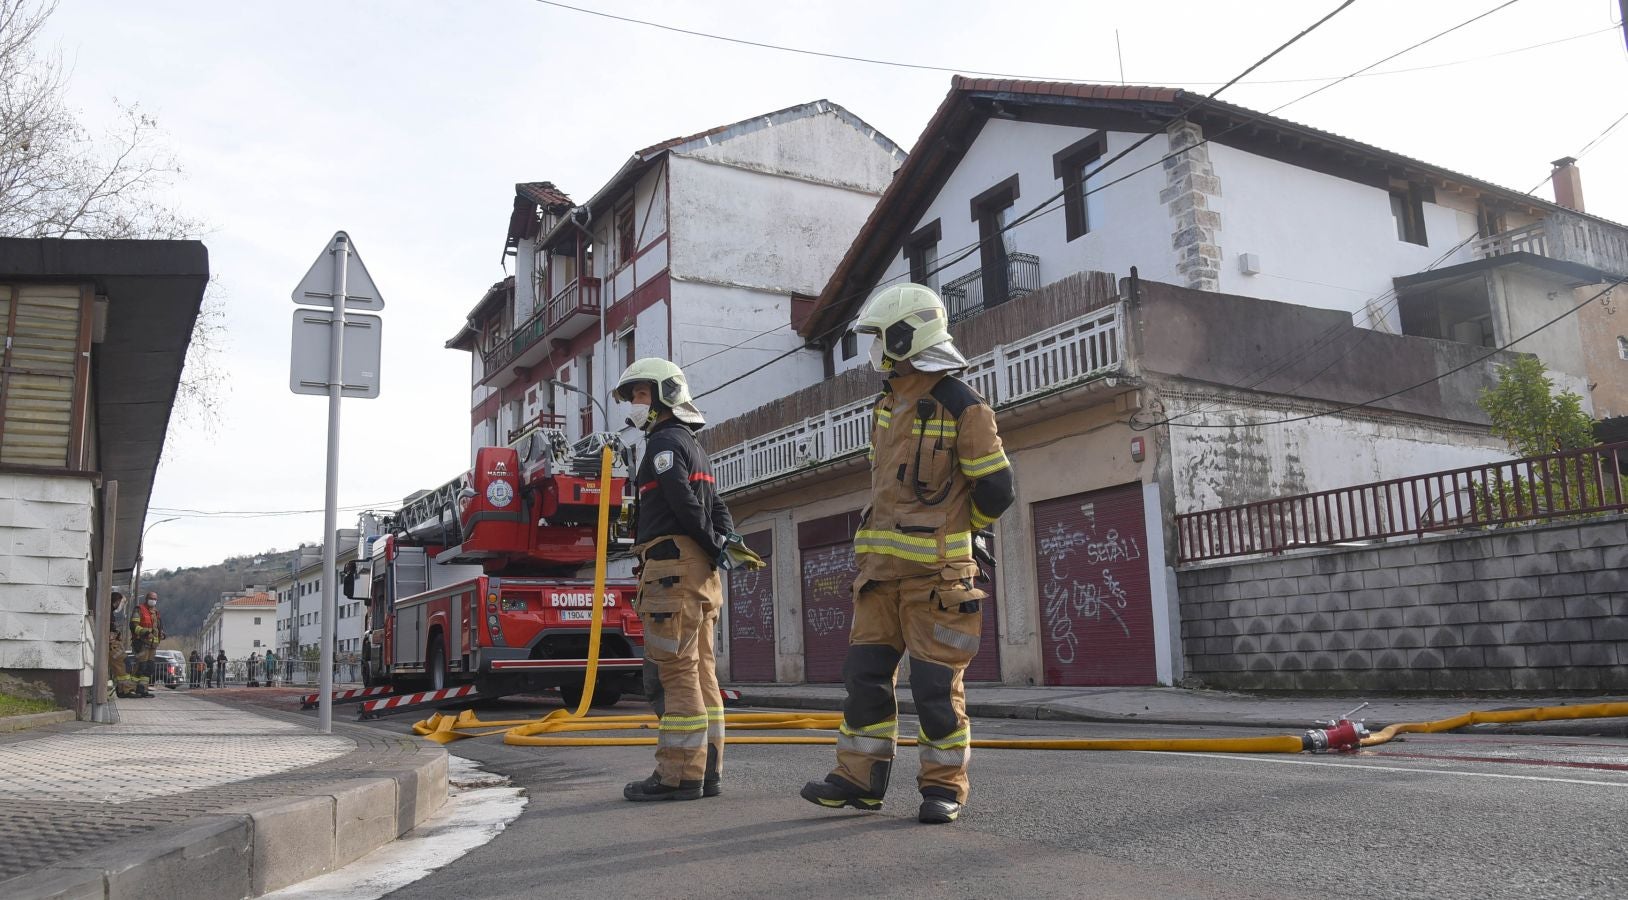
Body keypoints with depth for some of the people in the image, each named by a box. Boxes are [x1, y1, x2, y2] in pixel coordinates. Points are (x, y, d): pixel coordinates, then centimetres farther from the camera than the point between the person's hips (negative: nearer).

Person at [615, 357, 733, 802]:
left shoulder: (664, 442, -7)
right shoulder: (695, 448, 24)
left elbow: (685, 503, -16)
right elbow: (718, 510, 20)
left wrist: (710, 545, -4)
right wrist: (722, 542, 3)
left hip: (672, 564, -10)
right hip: (701, 573, 10)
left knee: (673, 672, -8)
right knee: (700, 671, 8)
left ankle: (679, 775, -7)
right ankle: (706, 770, 11)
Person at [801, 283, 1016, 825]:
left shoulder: (960, 405, -9)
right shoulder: (887, 406, 15)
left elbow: (996, 489, -6)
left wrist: (955, 531, 8)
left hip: (935, 571, -7)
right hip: (882, 567, 7)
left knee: (936, 683, -2)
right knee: (866, 673, 7)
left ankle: (945, 786, 13)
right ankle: (860, 778, 16)